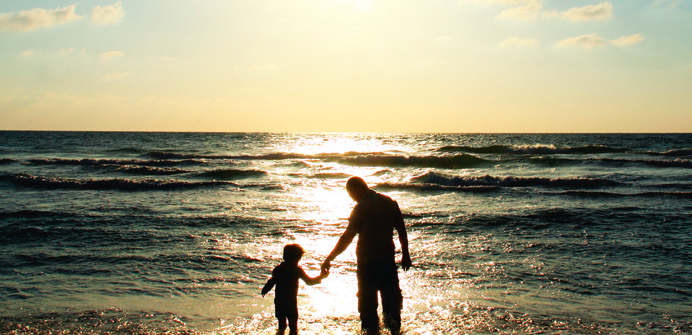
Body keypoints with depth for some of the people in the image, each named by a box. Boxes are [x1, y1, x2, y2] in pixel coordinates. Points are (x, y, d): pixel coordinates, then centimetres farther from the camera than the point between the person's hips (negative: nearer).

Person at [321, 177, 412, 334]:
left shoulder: (361, 208, -14)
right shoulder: (390, 203, 4)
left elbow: (347, 237, -19)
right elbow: (402, 231, 8)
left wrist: (329, 259, -16)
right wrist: (405, 254, 18)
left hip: (367, 262, -5)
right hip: (388, 260, 5)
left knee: (368, 300, 8)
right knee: (392, 297, 17)